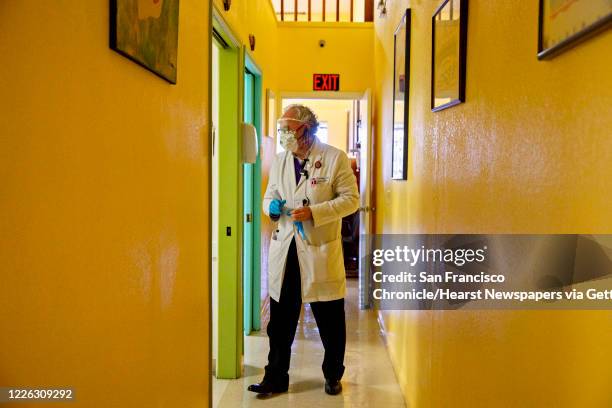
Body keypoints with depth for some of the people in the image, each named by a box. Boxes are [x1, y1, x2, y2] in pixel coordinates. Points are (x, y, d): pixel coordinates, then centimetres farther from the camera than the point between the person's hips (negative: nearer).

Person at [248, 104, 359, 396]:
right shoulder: (279, 161, 10)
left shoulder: (335, 158, -6)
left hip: (321, 251, -4)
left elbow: (351, 199, -8)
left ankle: (333, 376, 31)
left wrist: (313, 212, -19)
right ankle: (276, 377, 26)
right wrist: (272, 206, -5)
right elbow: (269, 197, 20)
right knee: (280, 319, 10)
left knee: (330, 320, 11)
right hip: (284, 249, 4)